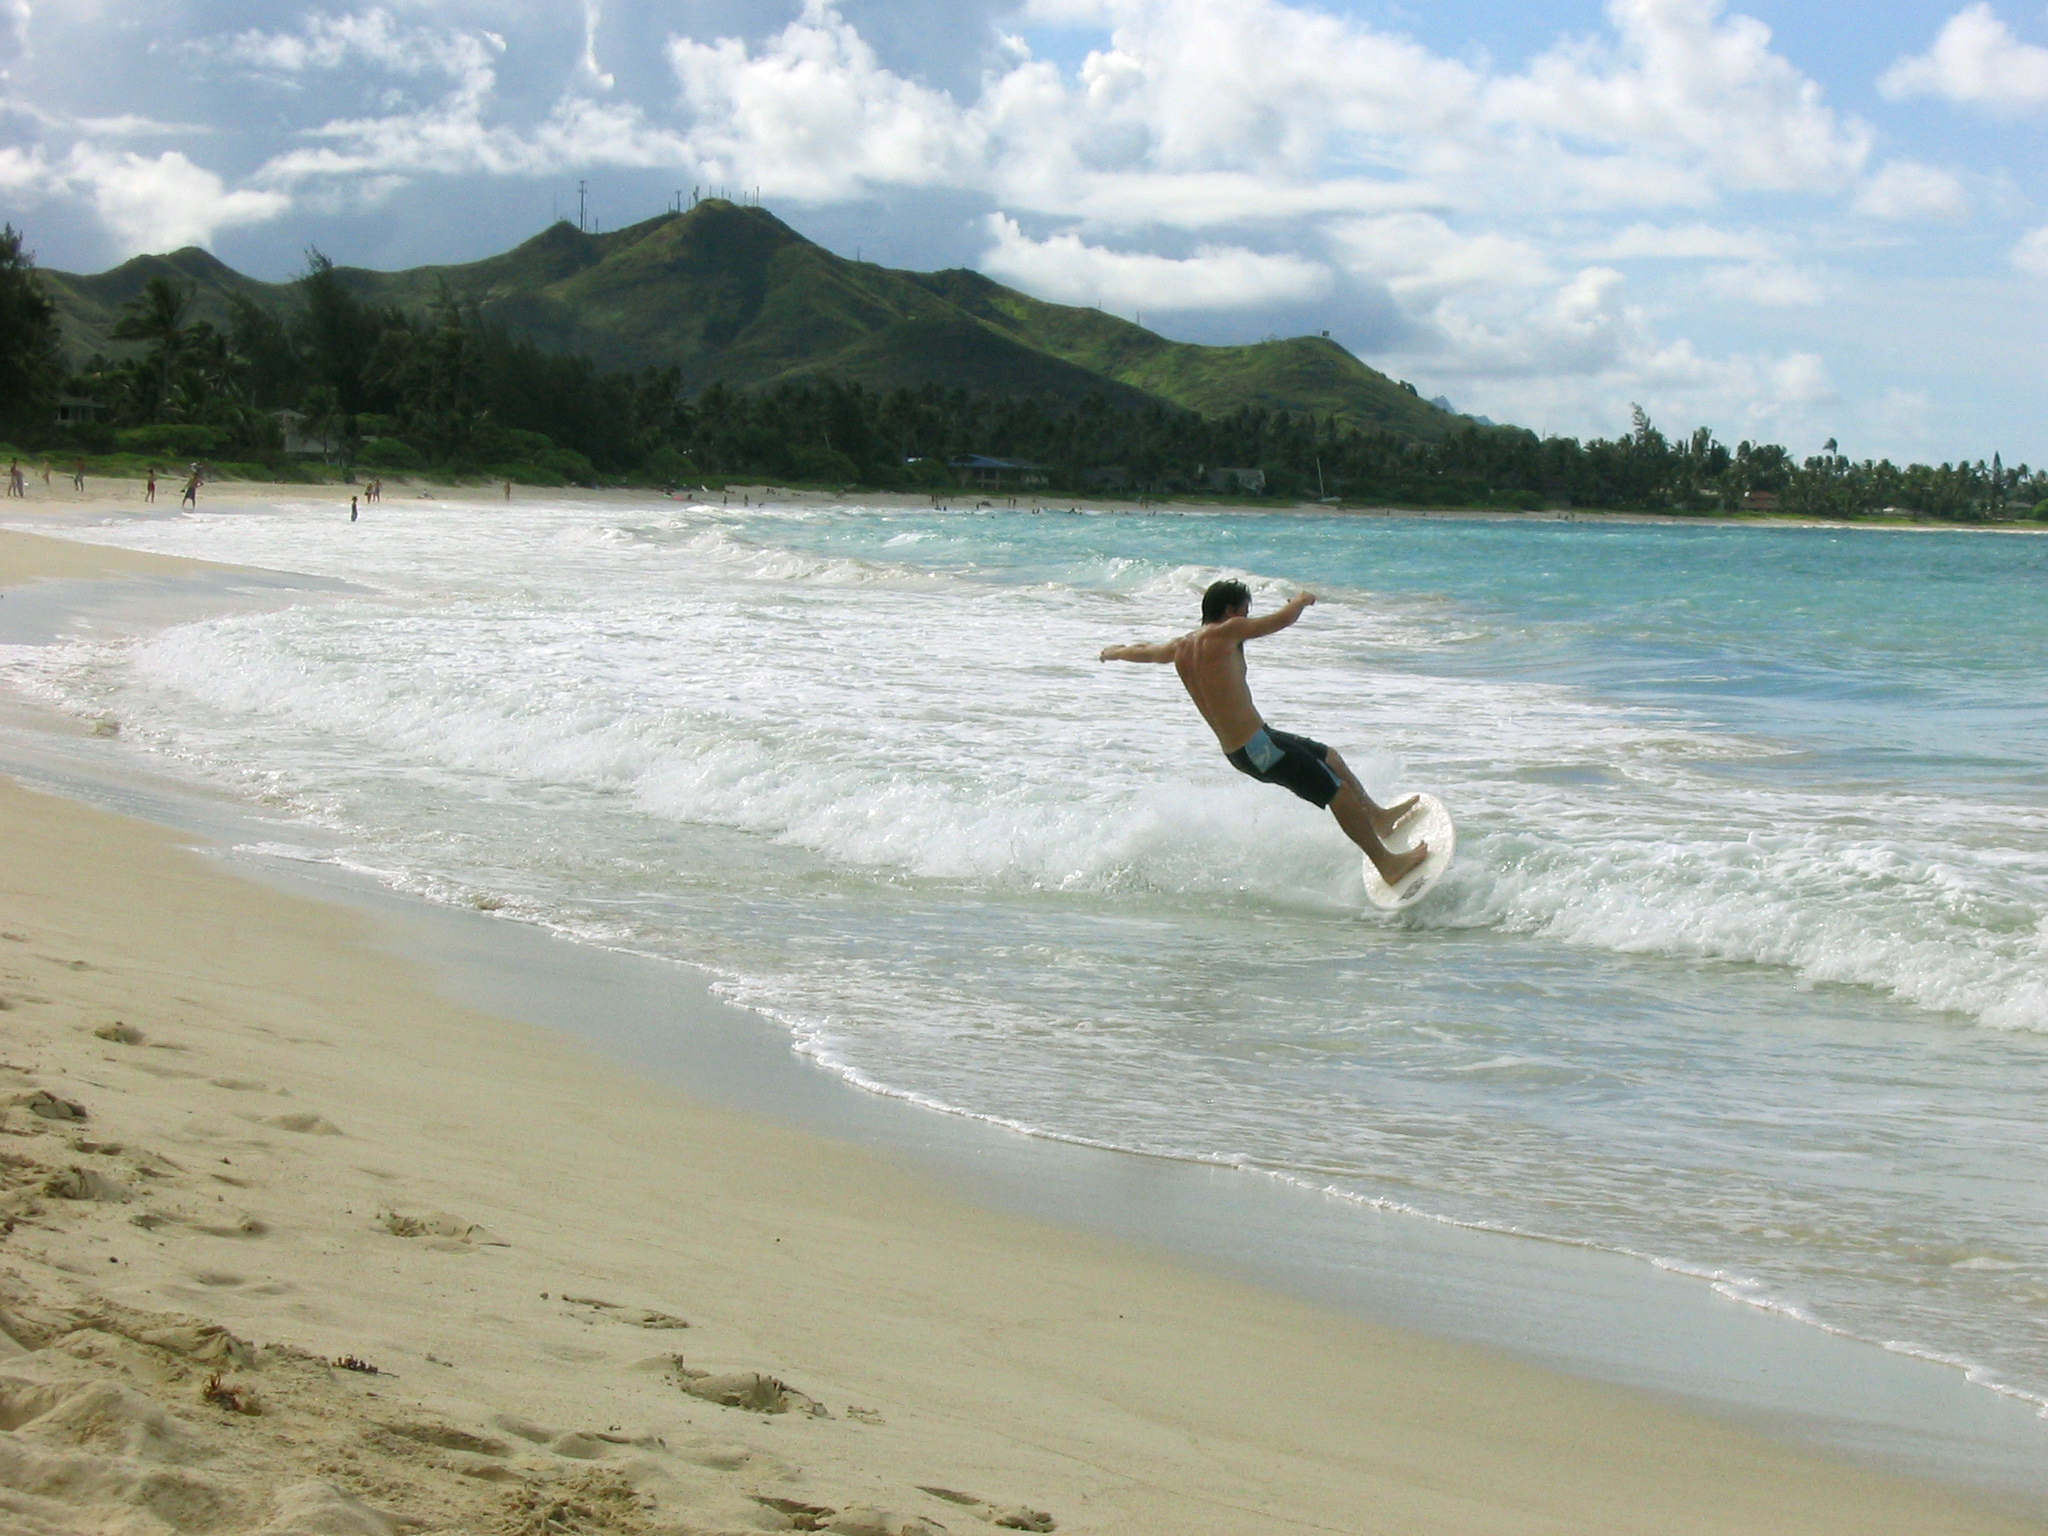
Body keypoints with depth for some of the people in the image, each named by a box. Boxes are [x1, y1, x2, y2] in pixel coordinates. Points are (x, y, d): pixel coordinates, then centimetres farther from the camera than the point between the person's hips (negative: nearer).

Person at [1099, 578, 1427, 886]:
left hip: (1235, 751, 9)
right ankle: (1387, 863, -4)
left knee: (1328, 757, 26)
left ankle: (1377, 816, 41)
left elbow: (1145, 651, 31)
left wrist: (1115, 652, 53)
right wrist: (1301, 599, 12)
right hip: (1257, 746, -9)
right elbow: (1283, 619, -10)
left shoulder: (1180, 648, 10)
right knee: (1338, 791, -6)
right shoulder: (1224, 634, -14)